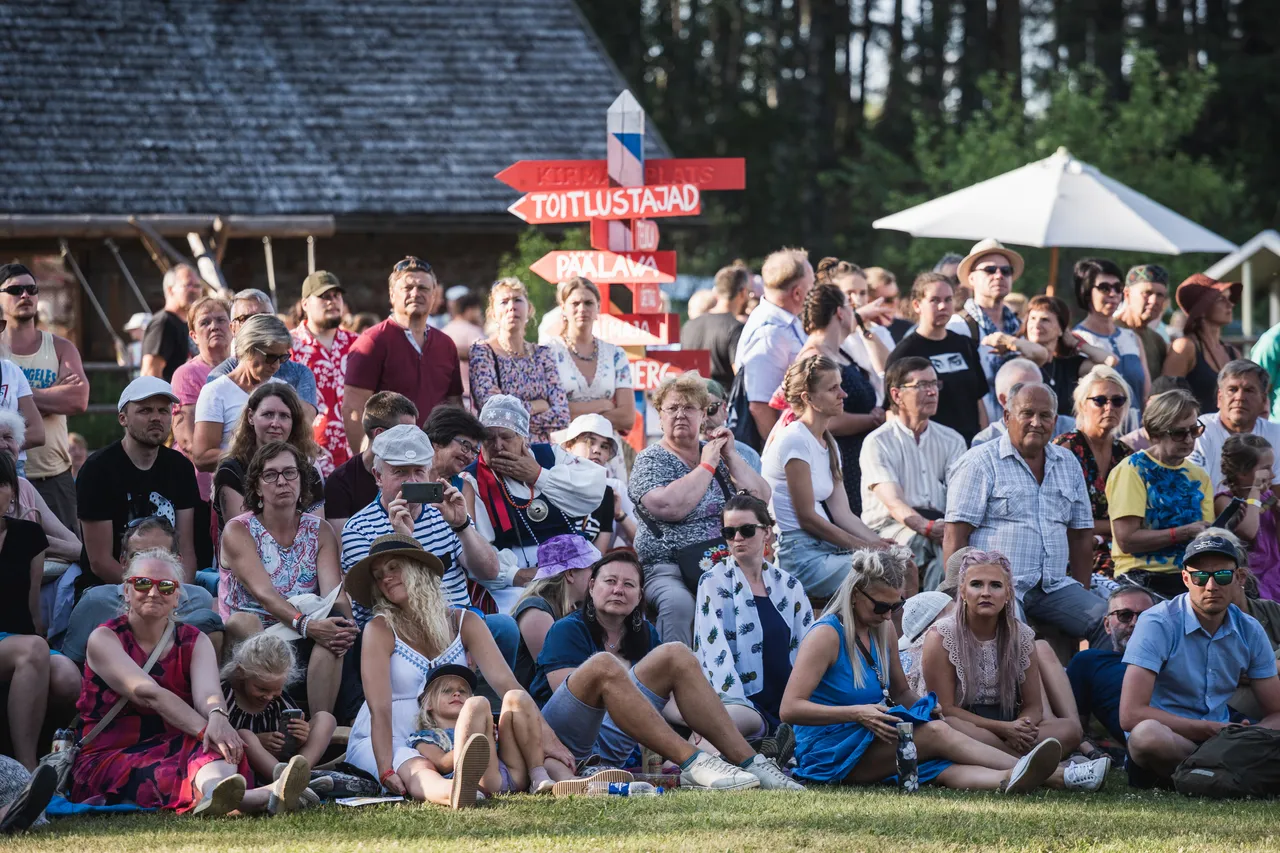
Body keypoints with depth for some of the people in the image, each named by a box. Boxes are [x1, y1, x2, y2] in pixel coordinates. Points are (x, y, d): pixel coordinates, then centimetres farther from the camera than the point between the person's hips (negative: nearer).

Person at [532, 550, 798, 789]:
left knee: (675, 654, -7)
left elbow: (659, 701, 13)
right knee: (602, 664, -34)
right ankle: (692, 763, -42)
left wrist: (694, 718, -9)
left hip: (612, 746, 6)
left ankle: (747, 761, -20)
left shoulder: (643, 634, 15)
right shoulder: (567, 630, -4)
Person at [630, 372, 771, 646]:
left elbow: (760, 498, 8)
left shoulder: (715, 453, 17)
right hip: (668, 567, -4)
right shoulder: (651, 460, 2)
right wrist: (707, 465, -8)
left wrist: (730, 456, 2)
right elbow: (670, 507, -18)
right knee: (678, 603, -37)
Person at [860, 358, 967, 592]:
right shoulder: (878, 442, 2)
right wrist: (928, 528, -33)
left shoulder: (952, 440, 18)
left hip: (940, 524, 4)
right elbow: (893, 502, -13)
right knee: (920, 539, -37)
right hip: (890, 528, -4)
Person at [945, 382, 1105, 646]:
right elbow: (955, 537, -4)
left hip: (1054, 588, 5)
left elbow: (1081, 534, 23)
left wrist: (1081, 597, 14)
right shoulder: (980, 463, 2)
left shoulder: (1067, 463, 19)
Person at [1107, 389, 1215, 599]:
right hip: (1145, 579, -6)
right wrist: (1185, 532, -14)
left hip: (1190, 579, 6)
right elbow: (1126, 540, -11)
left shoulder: (1198, 476, 17)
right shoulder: (1133, 470, -3)